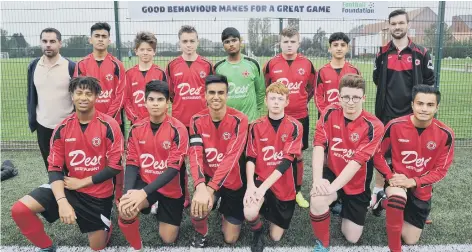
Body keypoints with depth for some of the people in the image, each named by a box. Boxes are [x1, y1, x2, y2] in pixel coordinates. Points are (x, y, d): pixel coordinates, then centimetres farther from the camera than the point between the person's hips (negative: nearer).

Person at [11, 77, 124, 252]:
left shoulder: (109, 125, -15)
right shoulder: (62, 128, -6)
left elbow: (115, 167, -15)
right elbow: (54, 168, -7)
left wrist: (82, 182, -14)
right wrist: (62, 201, -21)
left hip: (99, 194, -2)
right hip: (68, 187, 3)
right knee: (20, 210, -15)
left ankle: (105, 224, 43)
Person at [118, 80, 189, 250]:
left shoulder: (177, 129, -17)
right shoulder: (136, 128, -5)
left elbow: (174, 168, -21)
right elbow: (132, 163, -4)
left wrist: (144, 192, -30)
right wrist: (128, 192, -22)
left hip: (171, 188, -1)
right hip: (144, 181, 2)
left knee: (168, 239, 8)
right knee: (125, 210, -30)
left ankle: (161, 209, 41)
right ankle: (136, 247, 2)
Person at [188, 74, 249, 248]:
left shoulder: (239, 119, -20)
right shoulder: (197, 120, -10)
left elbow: (231, 157, -29)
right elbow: (195, 154, -22)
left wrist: (210, 189, -39)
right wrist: (200, 186, -40)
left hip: (233, 181, -1)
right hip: (207, 178, 1)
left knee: (230, 239, 5)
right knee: (197, 210, -28)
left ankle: (225, 213, 40)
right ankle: (200, 234, 10)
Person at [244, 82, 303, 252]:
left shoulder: (295, 126, -9)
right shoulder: (256, 126, -3)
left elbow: (287, 161, -17)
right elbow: (250, 159, -5)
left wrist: (264, 187, -26)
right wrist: (250, 185, -22)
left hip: (284, 186, 0)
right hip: (260, 180, 0)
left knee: (276, 236, 8)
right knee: (249, 213, -31)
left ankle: (272, 212, 42)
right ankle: (257, 233, 6)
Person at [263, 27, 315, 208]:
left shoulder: (307, 64, -1)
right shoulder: (271, 64, -4)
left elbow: (311, 87, 13)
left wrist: (300, 102, 8)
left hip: (300, 116, 1)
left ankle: (297, 192, 24)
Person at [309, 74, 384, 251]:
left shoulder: (373, 126, -21)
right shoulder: (330, 113, -13)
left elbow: (357, 161, -28)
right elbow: (319, 146, -19)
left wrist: (332, 187, -37)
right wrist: (317, 180, -33)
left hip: (357, 184, 0)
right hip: (332, 172, 0)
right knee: (317, 200, -34)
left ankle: (343, 206, 40)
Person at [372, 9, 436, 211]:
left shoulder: (421, 53, -1)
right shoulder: (382, 54, 4)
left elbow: (429, 82, 5)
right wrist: (391, 94, 7)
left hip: (412, 113, -1)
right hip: (386, 114, 1)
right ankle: (378, 191, 22)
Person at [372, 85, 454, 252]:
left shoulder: (445, 134, -15)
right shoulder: (395, 125, -18)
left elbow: (441, 170, -8)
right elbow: (377, 154, -6)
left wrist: (413, 181, -21)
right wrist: (390, 176, -19)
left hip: (421, 189, 3)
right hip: (398, 180, -2)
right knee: (398, 198, -41)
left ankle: (388, 203, 38)